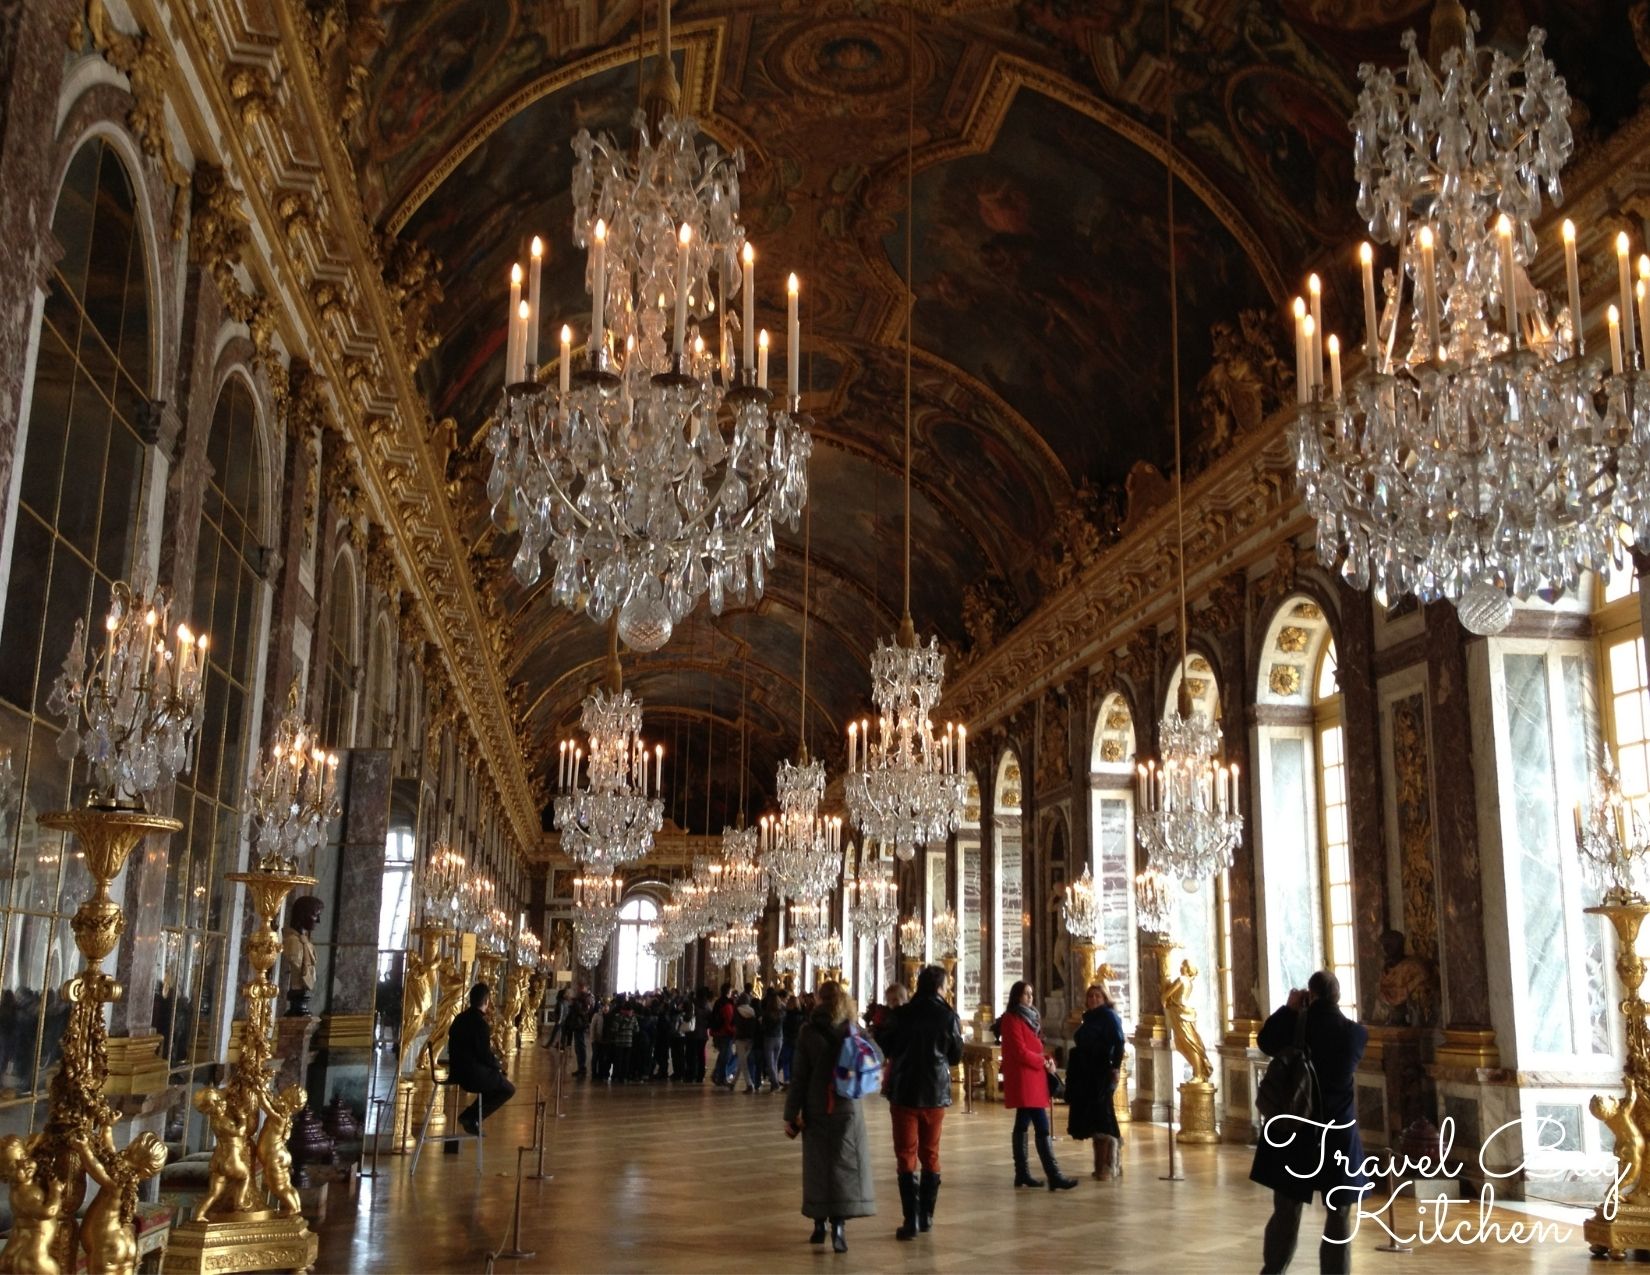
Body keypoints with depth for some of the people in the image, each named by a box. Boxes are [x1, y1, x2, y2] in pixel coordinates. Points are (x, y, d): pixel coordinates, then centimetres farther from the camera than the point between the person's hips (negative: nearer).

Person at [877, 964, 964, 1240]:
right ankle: (926, 1216, 19)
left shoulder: (900, 1015, -7)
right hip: (936, 1093, 1)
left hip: (904, 1092, -1)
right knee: (930, 1155, 15)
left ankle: (911, 1220, -6)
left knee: (907, 1156, 1)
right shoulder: (949, 1017, -7)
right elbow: (956, 1056, 1)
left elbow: (882, 1048, 2)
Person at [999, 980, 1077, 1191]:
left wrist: (1046, 1059, 2)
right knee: (1042, 1127, -14)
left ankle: (1021, 1173, 16)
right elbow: (1020, 1052, -18)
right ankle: (1054, 1176, -17)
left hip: (1032, 1078, 10)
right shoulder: (1012, 1019, -11)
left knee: (1023, 1125, 12)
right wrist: (1043, 1063, -9)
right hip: (1023, 1079, -10)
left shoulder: (1029, 1017, 17)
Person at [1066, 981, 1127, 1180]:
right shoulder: (1088, 1019, 18)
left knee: (1101, 1117, -9)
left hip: (1103, 1073, -8)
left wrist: (1116, 1067, -27)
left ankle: (1108, 1165, -7)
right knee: (1094, 1119, 8)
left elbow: (1118, 1042, -16)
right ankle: (1102, 1164, 13)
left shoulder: (1109, 1016, -4)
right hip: (1086, 1074, 8)